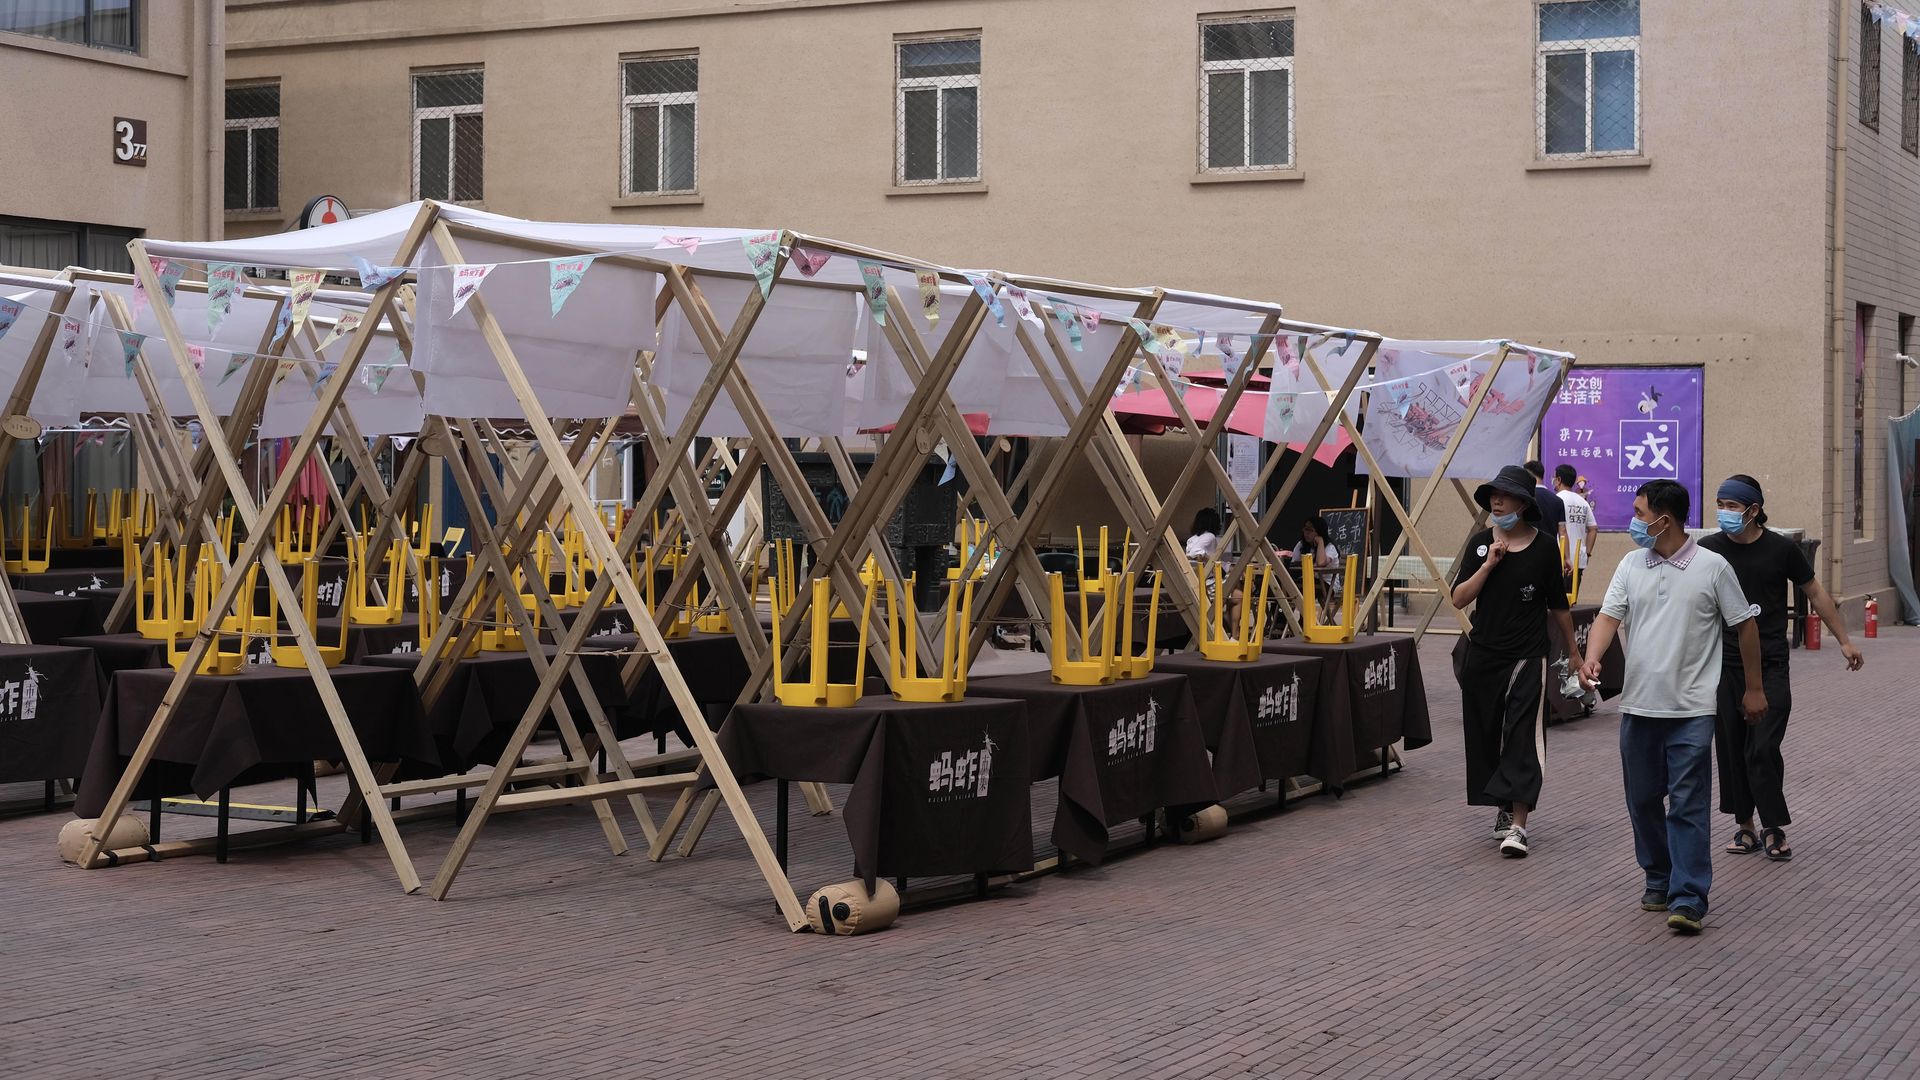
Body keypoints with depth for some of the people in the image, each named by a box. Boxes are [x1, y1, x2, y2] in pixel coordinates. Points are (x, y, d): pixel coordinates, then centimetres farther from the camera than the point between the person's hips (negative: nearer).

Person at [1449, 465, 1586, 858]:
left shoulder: (1544, 548, -2)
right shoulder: (1480, 543, 3)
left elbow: (1558, 606, 6)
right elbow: (1459, 599, -2)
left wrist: (1574, 655, 10)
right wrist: (1489, 564, -12)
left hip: (1527, 658, -3)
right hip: (1482, 656, 3)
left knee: (1523, 738, -9)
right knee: (1487, 736, 9)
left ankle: (1517, 825, -14)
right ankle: (1504, 809, 25)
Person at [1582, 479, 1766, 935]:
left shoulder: (1712, 568, -4)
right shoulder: (1631, 566, 7)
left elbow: (1745, 625, 4)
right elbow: (1609, 616, 0)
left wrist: (1753, 688, 7)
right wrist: (1592, 657, -20)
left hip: (1691, 710, -5)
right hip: (1638, 705, 5)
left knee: (1688, 804, -8)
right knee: (1642, 799, 12)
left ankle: (1688, 898, -8)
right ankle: (1659, 880, 28)